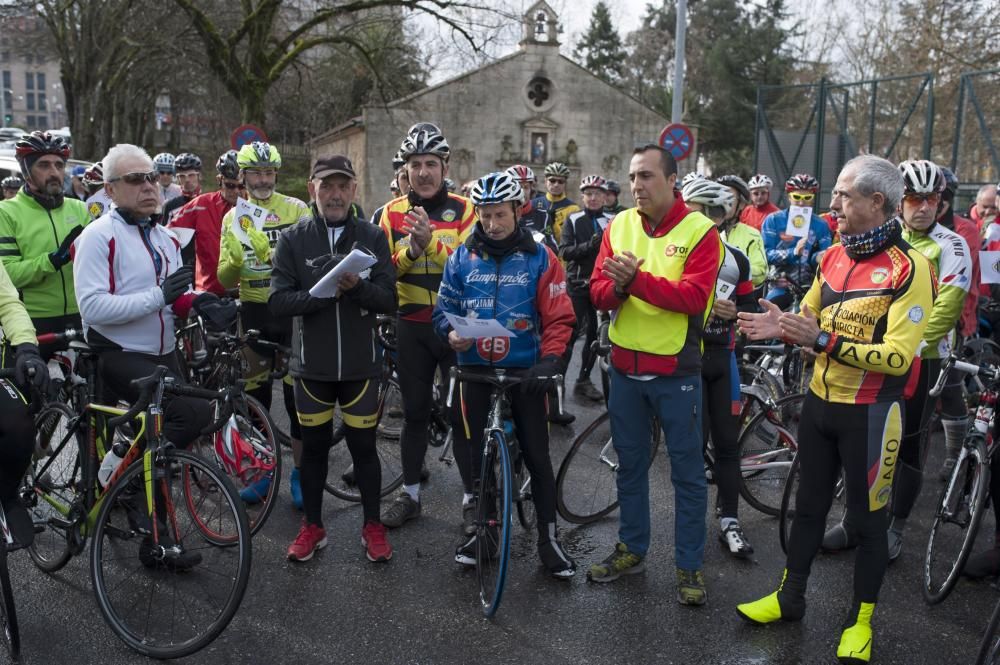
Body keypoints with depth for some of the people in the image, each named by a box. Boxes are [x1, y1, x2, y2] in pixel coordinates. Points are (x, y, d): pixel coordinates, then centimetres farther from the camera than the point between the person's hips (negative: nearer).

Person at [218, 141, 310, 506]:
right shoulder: (233, 216, 7)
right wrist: (234, 260, -18)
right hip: (253, 312, 3)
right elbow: (225, 279, 2)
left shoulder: (296, 209, -1)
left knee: (297, 395, 1)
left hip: (291, 309, -3)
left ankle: (299, 473, 14)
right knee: (256, 394, 9)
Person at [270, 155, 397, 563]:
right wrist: (326, 292, -23)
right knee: (314, 446, 12)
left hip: (360, 363, 0)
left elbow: (389, 300, -5)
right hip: (311, 363, 1)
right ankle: (312, 526, 28)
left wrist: (357, 286, -24)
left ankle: (372, 526, 25)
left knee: (363, 446, 7)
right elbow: (278, 301, -9)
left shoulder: (373, 237, 0)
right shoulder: (293, 239, -1)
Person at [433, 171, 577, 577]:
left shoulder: (539, 257, -4)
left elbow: (559, 318, -6)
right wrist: (451, 333, -15)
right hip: (474, 368, 3)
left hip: (523, 371, -2)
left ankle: (548, 537, 17)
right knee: (468, 452, 8)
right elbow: (444, 305, 7)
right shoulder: (462, 257, 3)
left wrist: (548, 359, -20)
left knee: (537, 455, 3)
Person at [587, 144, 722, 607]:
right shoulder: (619, 226, 4)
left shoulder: (699, 231, -9)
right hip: (625, 365, 5)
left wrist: (637, 278, -29)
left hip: (675, 369, -4)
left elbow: (694, 297, -20)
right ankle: (632, 549, 33)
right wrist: (618, 285, -21)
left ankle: (689, 565, 20)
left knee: (687, 470, 6)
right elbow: (598, 293, 1)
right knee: (630, 464, 17)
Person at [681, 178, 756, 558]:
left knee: (728, 442, 7)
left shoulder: (736, 260, 6)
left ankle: (729, 522, 18)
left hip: (722, 357, 4)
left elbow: (750, 305, 10)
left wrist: (734, 311, -10)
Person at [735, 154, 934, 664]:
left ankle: (861, 619, 28)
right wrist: (782, 327, -9)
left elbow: (898, 357, -23)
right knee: (809, 504, 18)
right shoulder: (832, 257, 5)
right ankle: (790, 597, 34)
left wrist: (823, 340, -29)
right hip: (820, 401, 6)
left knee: (866, 517, 9)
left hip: (870, 412, -6)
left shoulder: (908, 267, -17)